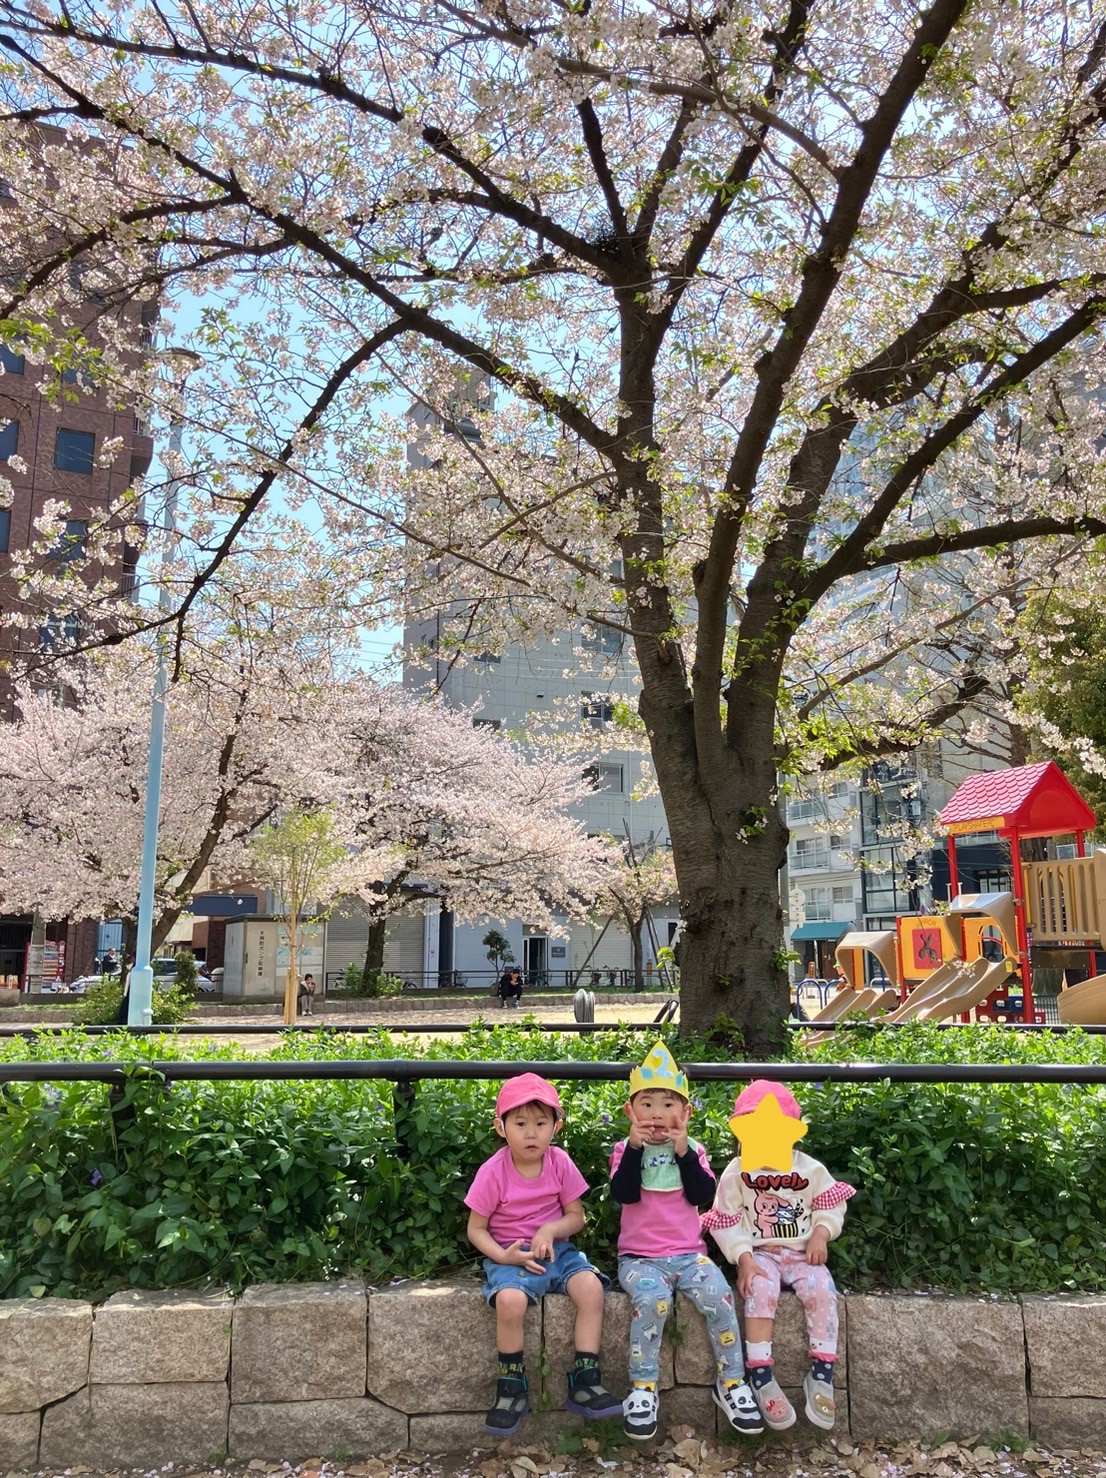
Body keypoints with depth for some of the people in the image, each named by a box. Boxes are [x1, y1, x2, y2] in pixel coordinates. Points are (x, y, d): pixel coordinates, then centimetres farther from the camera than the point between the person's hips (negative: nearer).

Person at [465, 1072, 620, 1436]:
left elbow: (576, 1216, 4)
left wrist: (550, 1230, -16)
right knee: (510, 1300, -33)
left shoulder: (559, 1162, -4)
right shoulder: (493, 1172, -12)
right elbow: (476, 1229, -3)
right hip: (510, 1254, -3)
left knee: (590, 1286, -25)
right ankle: (512, 1388, -11)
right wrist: (504, 1256, -20)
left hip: (556, 1249, 3)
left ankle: (584, 1380, -12)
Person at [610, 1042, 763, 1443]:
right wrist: (635, 1146, -23)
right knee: (652, 1300, -32)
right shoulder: (625, 1150, 2)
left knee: (719, 1297, -24)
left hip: (688, 1253, 2)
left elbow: (703, 1195, -8)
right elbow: (623, 1194, -15)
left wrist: (683, 1152, -17)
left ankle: (731, 1383, -4)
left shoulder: (693, 1150, 7)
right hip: (639, 1256, -2)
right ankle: (642, 1388, -15)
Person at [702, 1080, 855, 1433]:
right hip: (760, 1254, -2)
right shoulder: (737, 1172, -2)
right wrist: (743, 1258, -15)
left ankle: (821, 1374, -18)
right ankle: (761, 1376, -25)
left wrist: (821, 1232, -10)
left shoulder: (809, 1169, 3)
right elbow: (726, 1221, -3)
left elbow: (830, 1205, 9)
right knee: (761, 1290, -32)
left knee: (821, 1288, -28)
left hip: (802, 1253, 2)